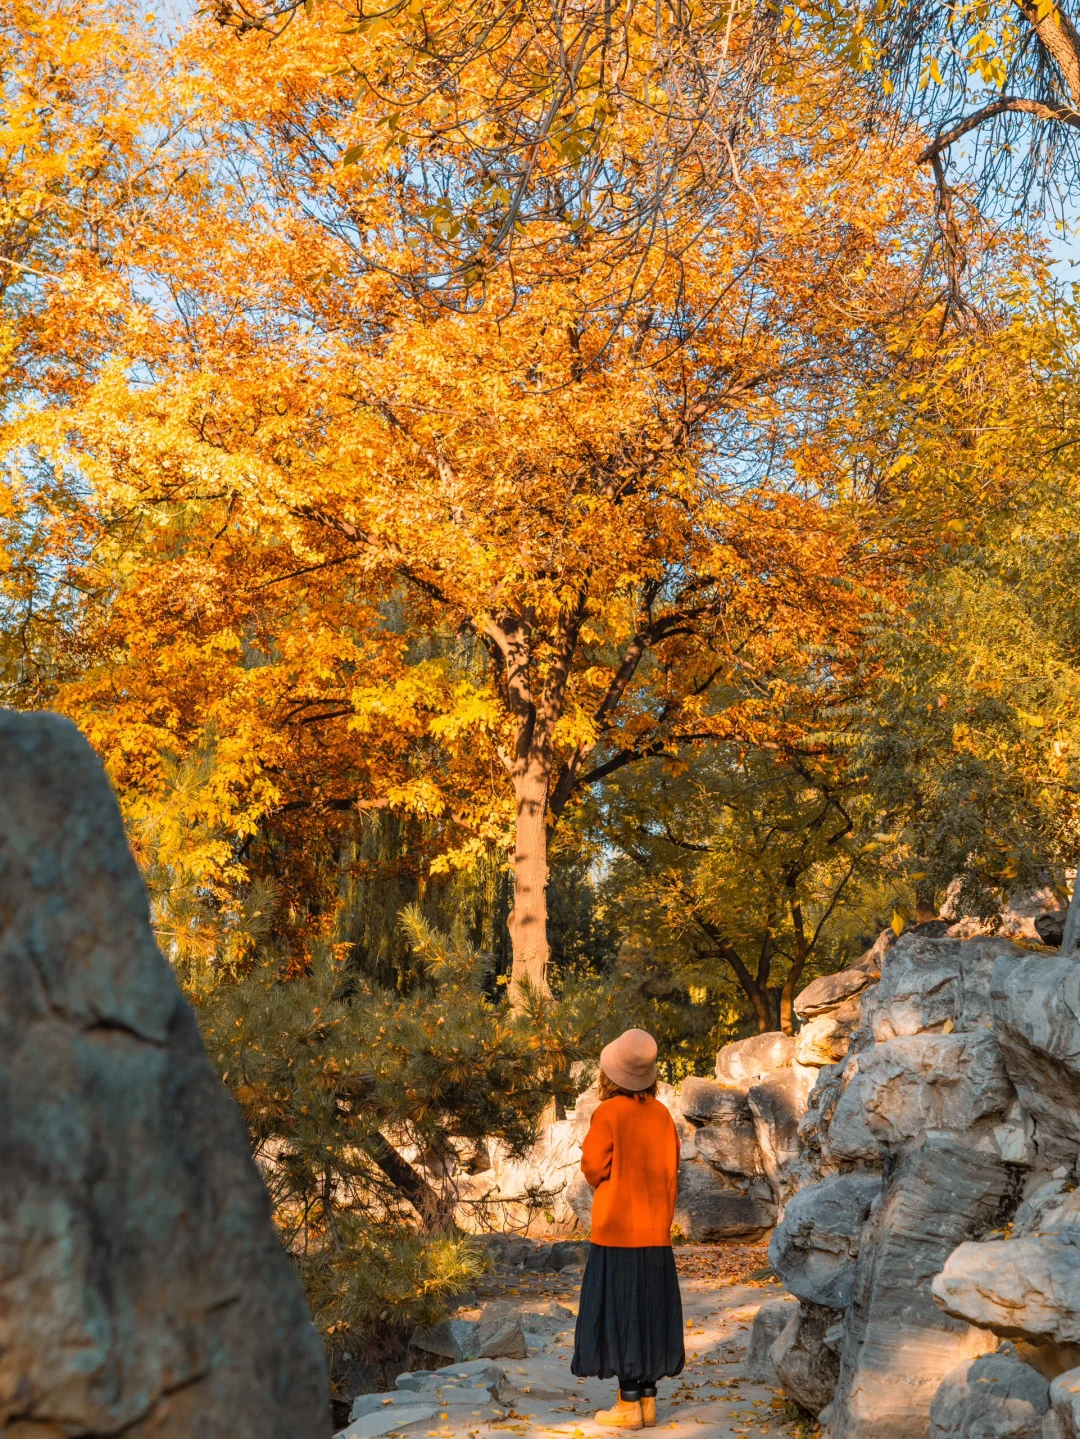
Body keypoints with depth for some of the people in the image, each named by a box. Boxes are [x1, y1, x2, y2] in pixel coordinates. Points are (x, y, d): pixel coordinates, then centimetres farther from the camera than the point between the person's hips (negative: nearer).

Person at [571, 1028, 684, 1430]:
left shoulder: (609, 1113, -14)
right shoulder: (662, 1114, 1)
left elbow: (593, 1168, -9)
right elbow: (670, 1173, 7)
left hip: (617, 1232, -5)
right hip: (655, 1232, 5)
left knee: (620, 1316, 2)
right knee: (649, 1313, 12)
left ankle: (629, 1406, 5)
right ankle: (647, 1401, 16)